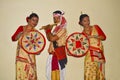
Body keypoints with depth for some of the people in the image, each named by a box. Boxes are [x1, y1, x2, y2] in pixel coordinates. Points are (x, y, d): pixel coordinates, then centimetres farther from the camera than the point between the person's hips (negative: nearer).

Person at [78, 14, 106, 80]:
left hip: (99, 54, 1)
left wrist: (93, 36, -13)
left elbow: (104, 37, 0)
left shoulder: (96, 27, 5)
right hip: (90, 55, -1)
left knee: (99, 73, 4)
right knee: (90, 74, -6)